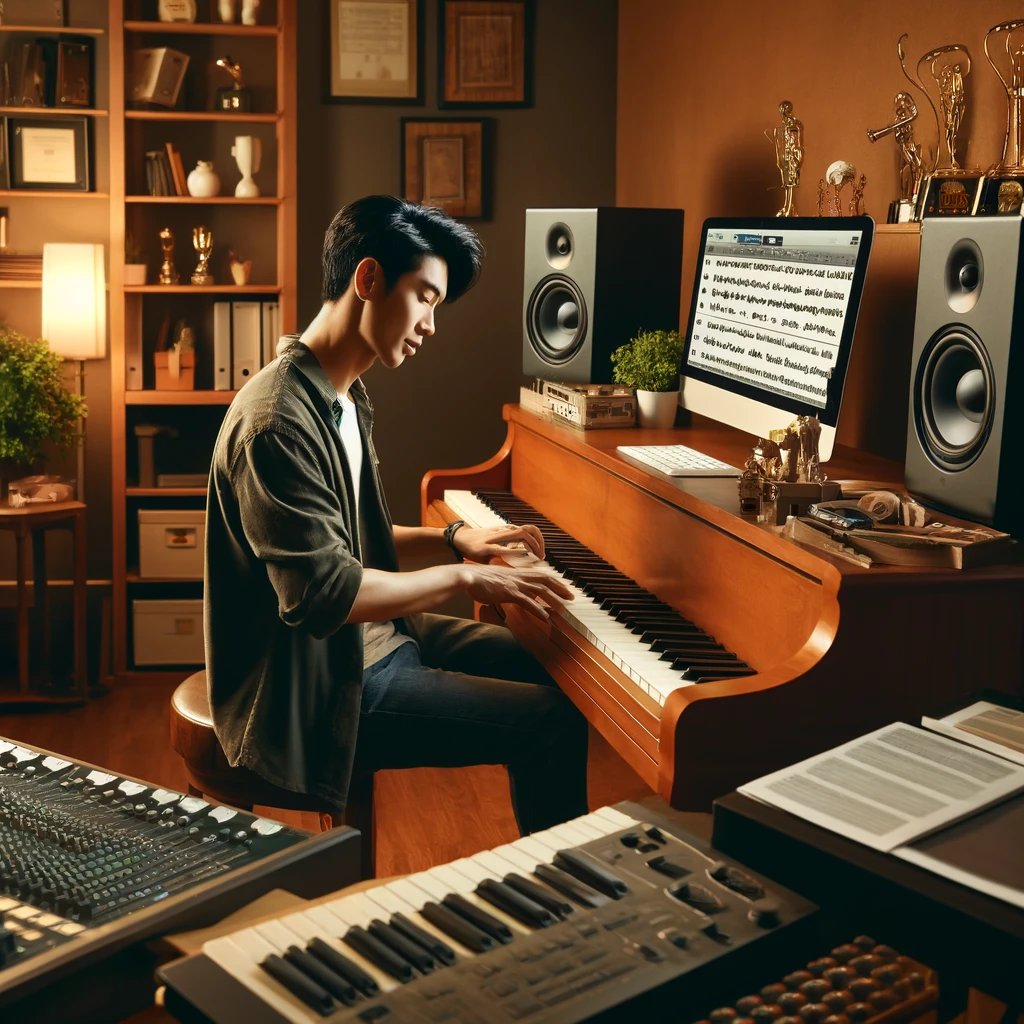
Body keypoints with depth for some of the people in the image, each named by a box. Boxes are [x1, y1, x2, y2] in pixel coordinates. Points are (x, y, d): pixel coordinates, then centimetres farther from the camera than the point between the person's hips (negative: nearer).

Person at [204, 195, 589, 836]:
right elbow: (322, 593, -30)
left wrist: (455, 541, 4)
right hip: (315, 692, -11)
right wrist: (462, 577, -22)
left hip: (370, 637, 11)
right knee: (552, 721, -14)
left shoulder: (345, 399, 10)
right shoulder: (278, 422, -24)